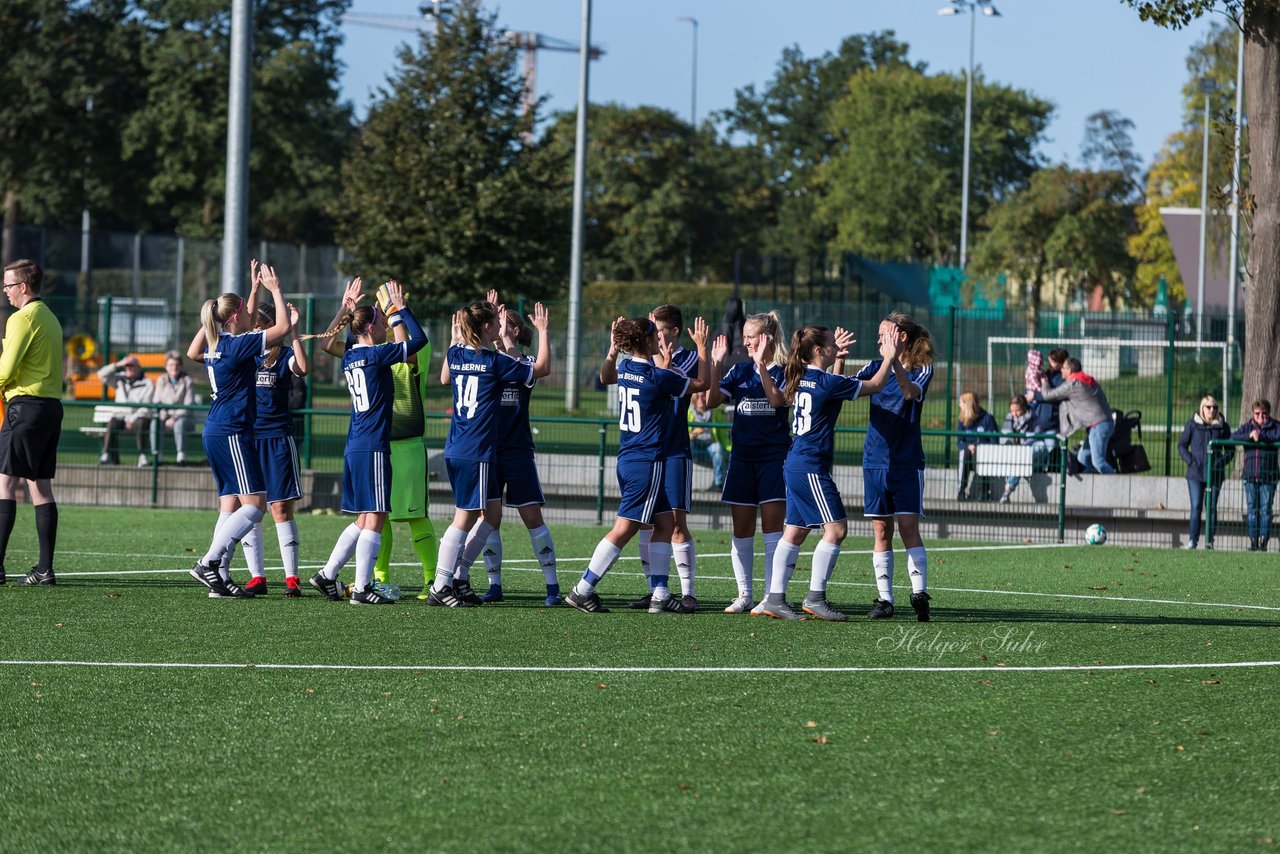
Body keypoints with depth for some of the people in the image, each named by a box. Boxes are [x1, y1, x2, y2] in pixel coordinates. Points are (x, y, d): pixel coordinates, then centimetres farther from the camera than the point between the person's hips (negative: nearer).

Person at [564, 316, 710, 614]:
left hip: (628, 458, 9)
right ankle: (583, 589, -4)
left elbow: (606, 376, 31)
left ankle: (659, 594, 10)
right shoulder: (658, 376, -16)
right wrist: (702, 346, 8)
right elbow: (702, 383, -2)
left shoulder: (625, 367, 4)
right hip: (648, 462, -9)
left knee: (665, 522, 12)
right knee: (624, 529, -5)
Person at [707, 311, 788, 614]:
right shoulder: (740, 371, 10)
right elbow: (712, 399, 0)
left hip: (775, 457, -5)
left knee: (772, 528, -7)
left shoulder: (784, 371, -2)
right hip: (742, 458, 5)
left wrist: (761, 365, -26)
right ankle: (744, 596, 13)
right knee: (741, 531, 5)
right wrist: (715, 365, -12)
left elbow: (777, 399, -21)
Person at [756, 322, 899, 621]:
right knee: (836, 527, -9)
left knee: (795, 531, 10)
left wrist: (839, 357, 32)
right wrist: (889, 358, 6)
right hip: (811, 466, -10)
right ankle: (815, 597, -10)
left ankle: (775, 598, 9)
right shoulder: (825, 382, -14)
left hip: (797, 465, 10)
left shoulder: (804, 379, 11)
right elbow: (874, 385, -5)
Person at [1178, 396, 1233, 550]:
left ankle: (1210, 540, 10)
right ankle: (1193, 540, -5)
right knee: (1196, 507, -6)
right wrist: (1190, 460, -8)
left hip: (1214, 474, 1)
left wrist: (1220, 462, -8)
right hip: (1195, 473, -1)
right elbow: (1181, 445, 7)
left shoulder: (1222, 426, 4)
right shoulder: (1192, 424, 2)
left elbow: (1230, 450, 9)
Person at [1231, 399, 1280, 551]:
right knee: (1252, 510, 3)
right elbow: (1233, 438, -5)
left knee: (1265, 510, -3)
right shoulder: (1247, 427, 9)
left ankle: (1264, 542, 1)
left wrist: (1261, 436, -21)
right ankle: (1253, 541, 8)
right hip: (1250, 476, 2)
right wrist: (1250, 436, -20)